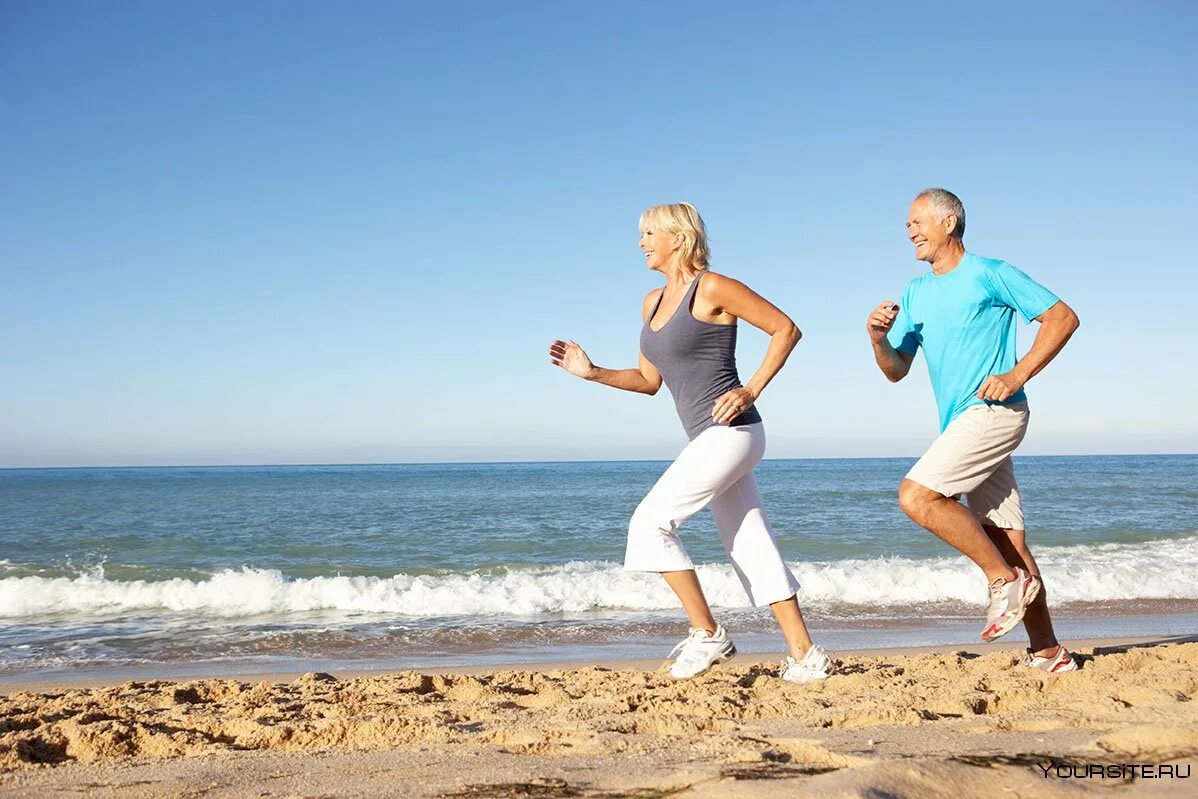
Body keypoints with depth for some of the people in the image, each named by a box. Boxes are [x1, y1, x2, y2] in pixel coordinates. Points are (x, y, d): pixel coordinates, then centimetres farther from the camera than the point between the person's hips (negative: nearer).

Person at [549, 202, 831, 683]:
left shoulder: (713, 289, -9)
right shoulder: (653, 302, 16)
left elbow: (786, 329, -6)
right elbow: (648, 380, 20)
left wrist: (751, 390, -12)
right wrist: (592, 373, 7)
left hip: (729, 432, -9)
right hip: (709, 439, 9)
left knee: (650, 522, -11)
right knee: (750, 547, 8)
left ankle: (706, 634, -3)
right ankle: (804, 656, 12)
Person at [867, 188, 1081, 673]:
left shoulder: (990, 275, -2)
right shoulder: (915, 295, 18)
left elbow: (1063, 317, -3)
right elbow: (896, 371, 18)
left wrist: (1016, 375, -12)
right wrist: (879, 340, -3)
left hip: (993, 412, -7)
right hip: (963, 424, 7)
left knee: (916, 496, -20)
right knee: (1008, 542, 6)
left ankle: (1006, 580, -9)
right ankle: (1048, 653, 10)